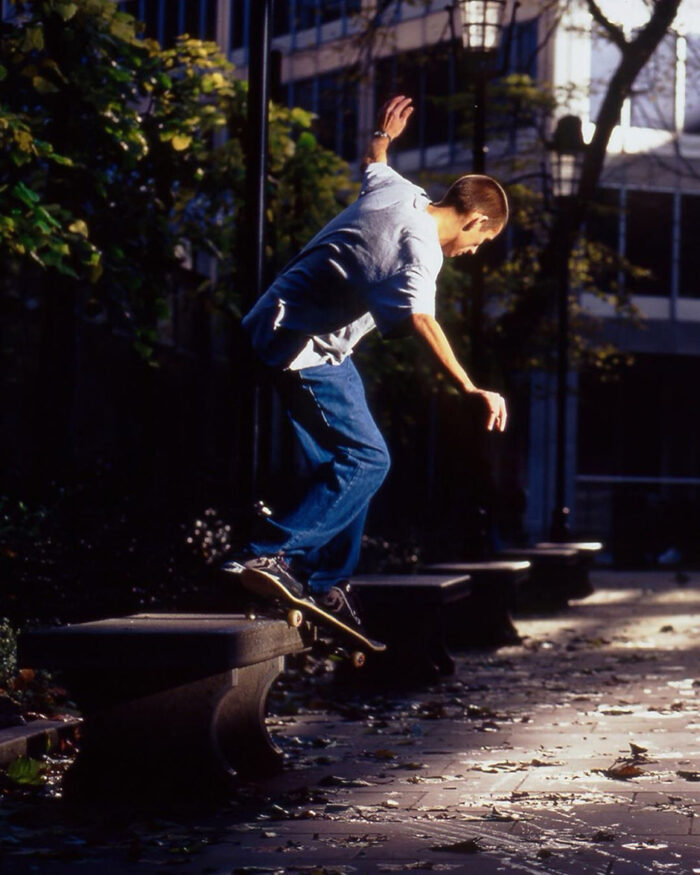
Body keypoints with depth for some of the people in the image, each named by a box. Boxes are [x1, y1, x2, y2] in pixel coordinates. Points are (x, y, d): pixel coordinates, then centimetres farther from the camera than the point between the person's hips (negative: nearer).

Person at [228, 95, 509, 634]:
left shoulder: (400, 193, 7)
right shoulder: (421, 244, -20)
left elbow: (372, 163, 32)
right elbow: (420, 318, -38)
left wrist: (384, 134, 54)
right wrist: (470, 388, -47)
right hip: (304, 347, -11)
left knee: (347, 461, 13)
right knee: (366, 460, -15)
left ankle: (328, 585, 16)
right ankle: (276, 557, -21)